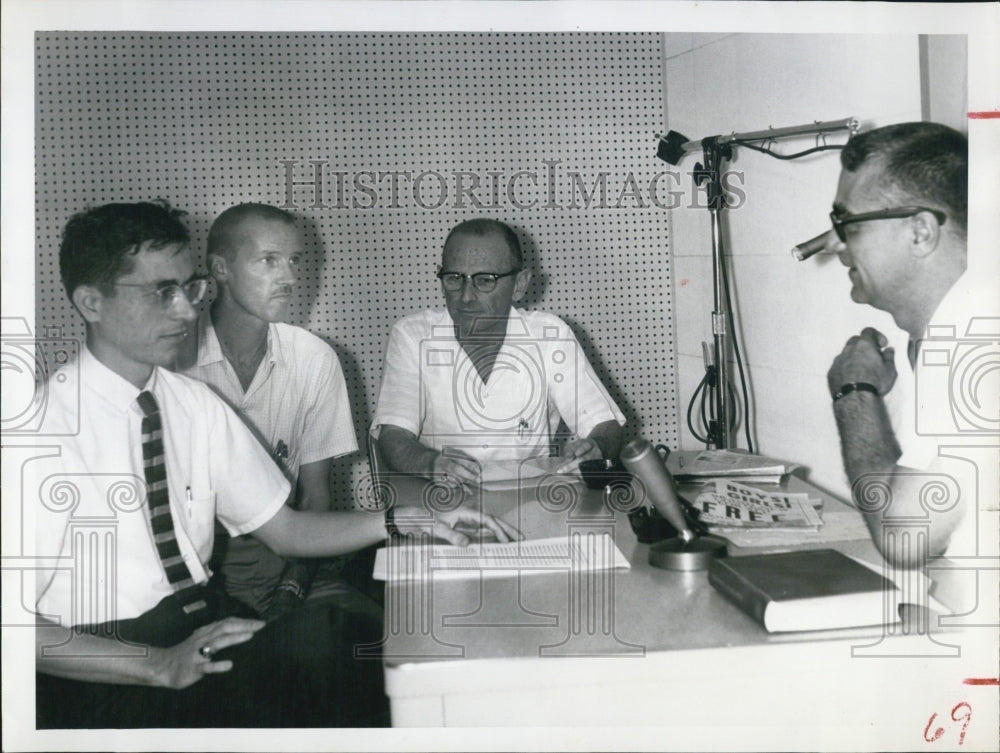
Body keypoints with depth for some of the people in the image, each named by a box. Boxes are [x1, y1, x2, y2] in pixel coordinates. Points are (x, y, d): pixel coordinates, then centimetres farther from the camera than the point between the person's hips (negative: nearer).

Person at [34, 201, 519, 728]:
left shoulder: (195, 404, 6)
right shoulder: (52, 421, -11)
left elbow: (286, 529, 9)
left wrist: (407, 521, -5)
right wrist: (160, 665, -23)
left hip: (205, 629, 6)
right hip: (97, 679, -6)